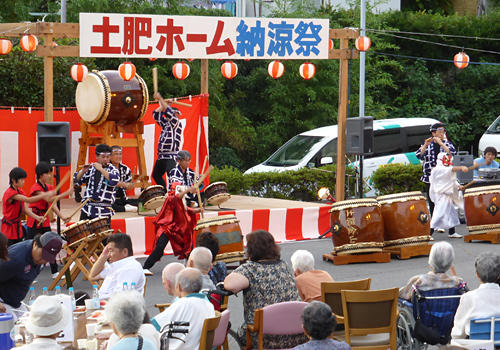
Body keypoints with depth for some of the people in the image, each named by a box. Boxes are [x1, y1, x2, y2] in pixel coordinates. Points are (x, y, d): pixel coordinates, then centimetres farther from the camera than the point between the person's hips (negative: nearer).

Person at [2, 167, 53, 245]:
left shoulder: (20, 192, 7)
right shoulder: (10, 193, -21)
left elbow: (26, 209, 2)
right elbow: (28, 200, -31)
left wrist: (37, 217, -15)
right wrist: (45, 195, -36)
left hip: (17, 227, 8)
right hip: (9, 227, -8)